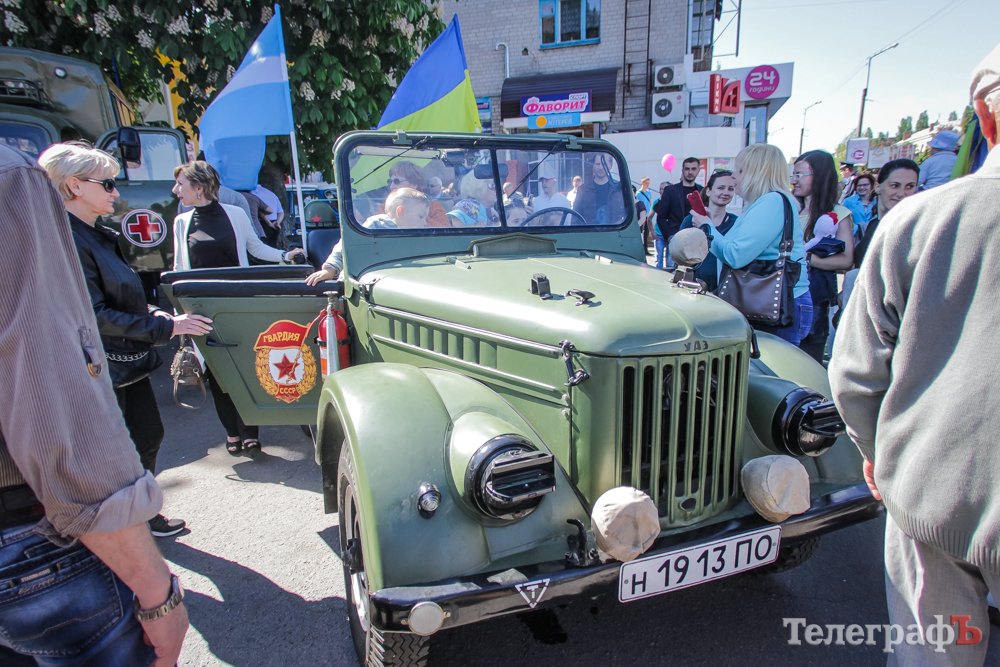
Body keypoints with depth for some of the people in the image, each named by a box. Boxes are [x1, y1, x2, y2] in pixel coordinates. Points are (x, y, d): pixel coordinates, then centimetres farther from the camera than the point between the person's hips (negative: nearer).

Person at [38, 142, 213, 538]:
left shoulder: (98, 237, 11)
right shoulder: (66, 242, -19)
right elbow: (95, 316, -23)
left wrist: (155, 313, 3)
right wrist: (167, 327, -22)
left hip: (128, 362, 10)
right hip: (100, 369, -9)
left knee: (148, 436, 18)